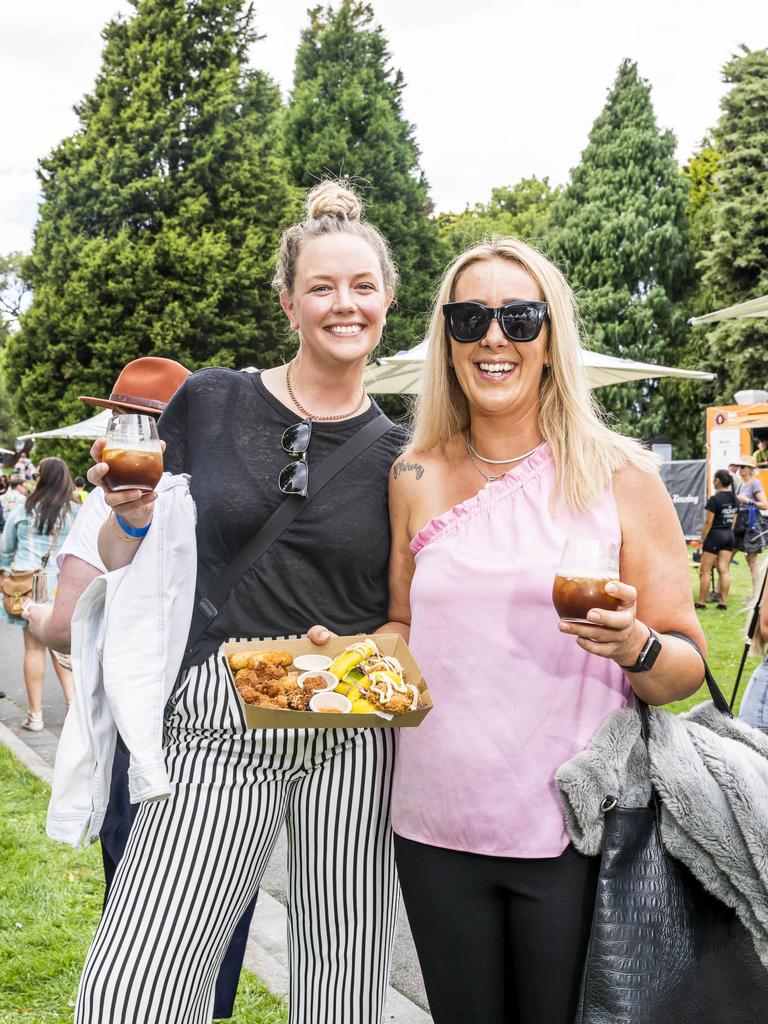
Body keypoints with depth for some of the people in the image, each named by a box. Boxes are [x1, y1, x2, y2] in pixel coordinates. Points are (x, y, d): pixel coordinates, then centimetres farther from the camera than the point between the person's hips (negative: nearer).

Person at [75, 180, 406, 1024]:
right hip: (219, 729, -1)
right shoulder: (207, 403, 2)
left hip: (352, 737, 1)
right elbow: (128, 564, 10)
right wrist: (131, 515, -11)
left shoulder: (398, 456, 5)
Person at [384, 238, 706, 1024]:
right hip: (437, 826, 2)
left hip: (575, 835, -2)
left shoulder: (620, 476, -3)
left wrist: (632, 645, -22)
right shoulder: (416, 480, 4)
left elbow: (687, 667, -1)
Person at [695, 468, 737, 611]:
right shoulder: (733, 498, 6)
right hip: (730, 535, 7)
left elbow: (708, 522, -15)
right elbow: (734, 519, 13)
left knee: (705, 570, 1)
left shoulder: (714, 499, -16)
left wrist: (702, 541, -9)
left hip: (715, 535, -7)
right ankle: (723, 602, 6)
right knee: (724, 570, 7)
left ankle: (701, 603, 4)